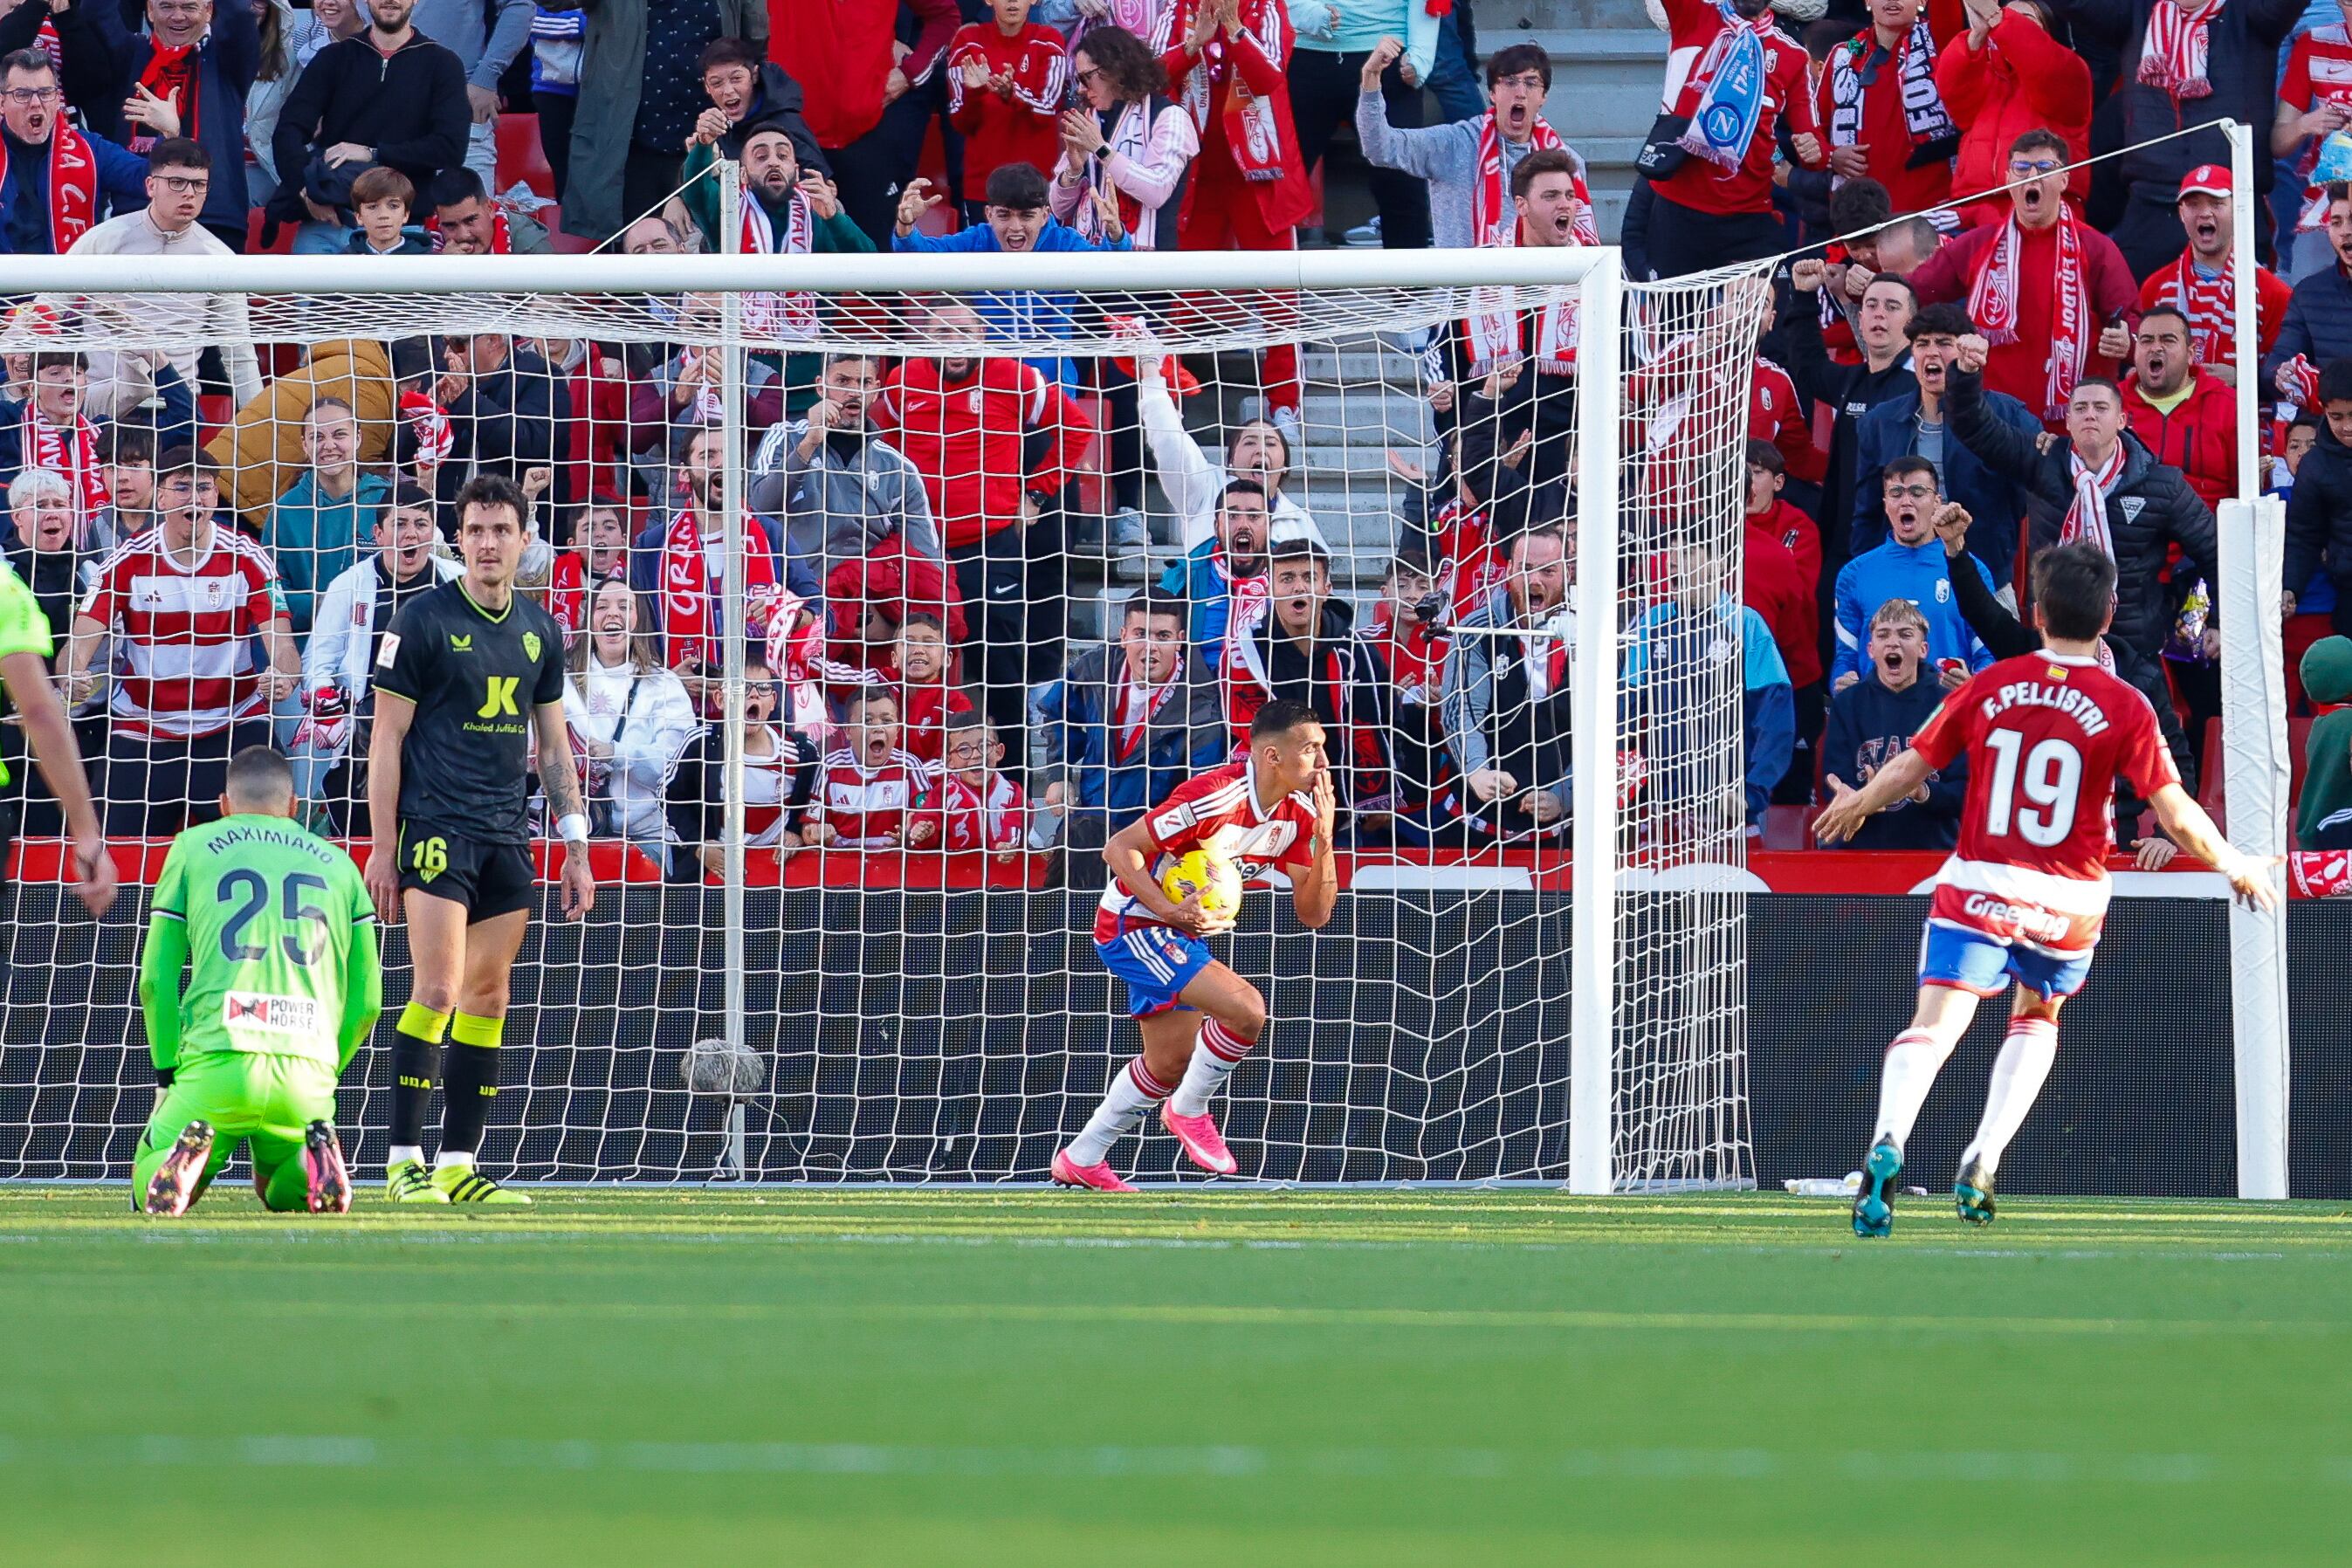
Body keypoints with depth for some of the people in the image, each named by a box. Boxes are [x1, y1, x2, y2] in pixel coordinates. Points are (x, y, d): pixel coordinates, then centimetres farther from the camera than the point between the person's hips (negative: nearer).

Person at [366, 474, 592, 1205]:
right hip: (436, 832, -6)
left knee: (488, 998, 5)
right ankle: (404, 1161, -9)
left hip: (507, 836, 6)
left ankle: (457, 1163, 10)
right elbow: (387, 738, -4)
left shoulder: (540, 630, 12)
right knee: (438, 990, -13)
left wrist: (576, 850, 14)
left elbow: (554, 746, 18)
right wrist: (382, 847, -9)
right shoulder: (423, 621, -5)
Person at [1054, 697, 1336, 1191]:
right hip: (1133, 924, -9)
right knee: (1247, 1008, -24)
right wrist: (1172, 912, -33)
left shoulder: (1298, 813, -3)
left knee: (1169, 1063, 20)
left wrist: (1324, 840, -17)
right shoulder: (1216, 797, -27)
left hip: (1182, 936, 9)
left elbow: (1313, 914, -3)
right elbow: (1118, 849, -24)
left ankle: (1081, 1160, 36)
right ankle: (1189, 1110, -1)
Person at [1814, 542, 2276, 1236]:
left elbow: (1909, 768, 7)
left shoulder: (1990, 686, 1)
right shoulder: (2125, 708, -5)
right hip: (2067, 903, 0)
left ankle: (1887, 1143, -37)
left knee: (1933, 1027, -10)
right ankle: (1984, 1160, 13)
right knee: (2036, 1019, 26)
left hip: (1977, 889, 0)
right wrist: (2238, 868, 11)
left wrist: (1854, 807, 28)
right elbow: (2178, 818, -7)